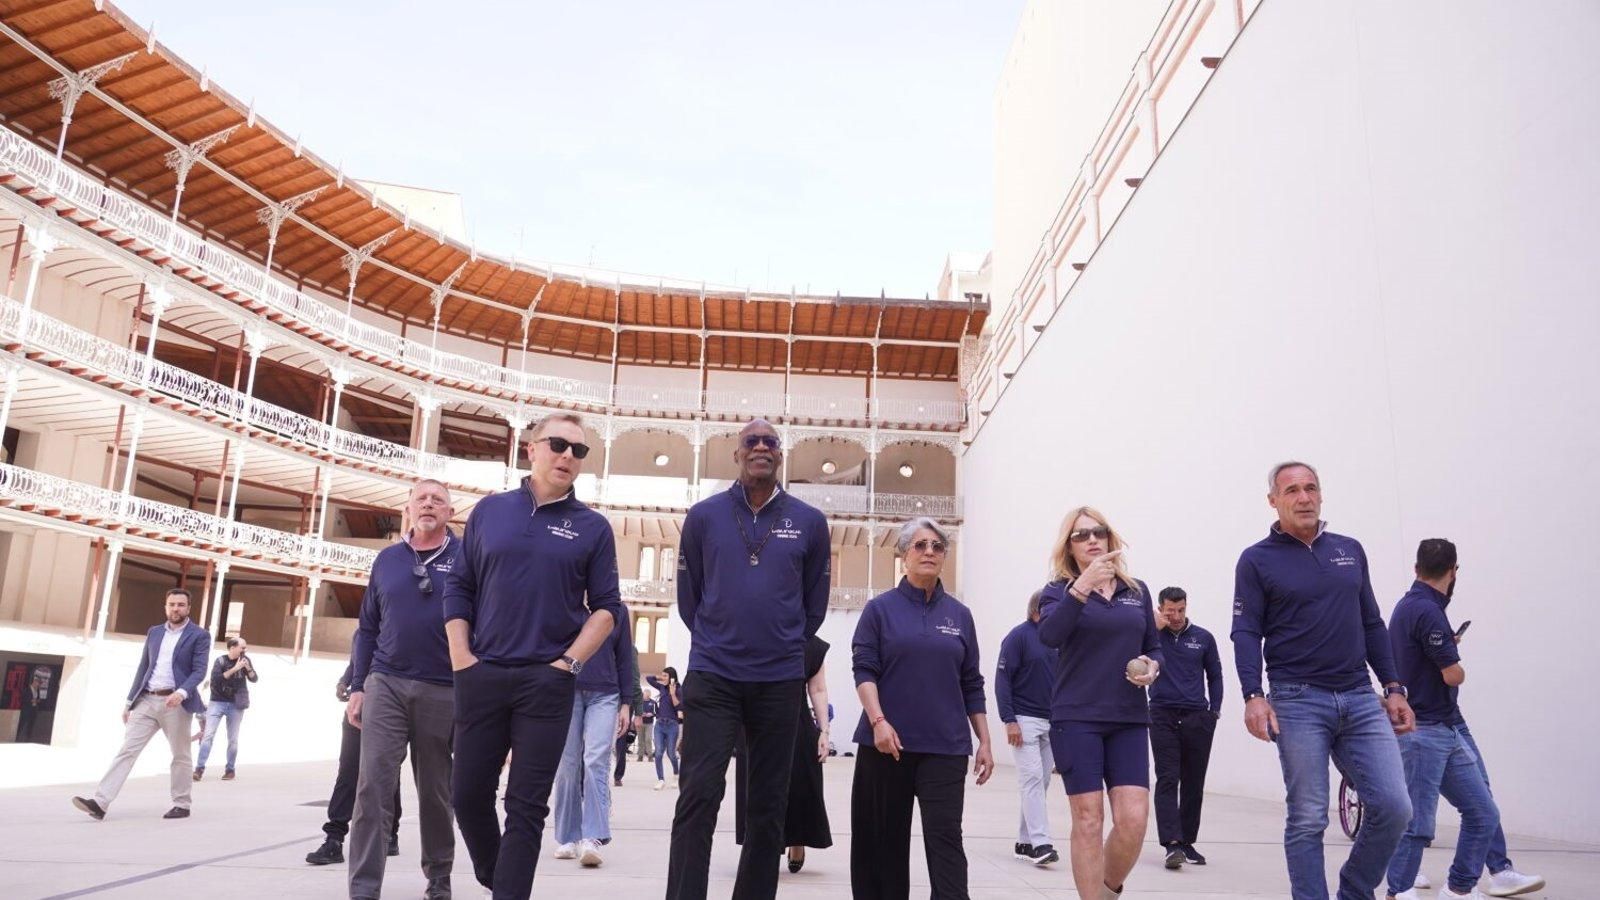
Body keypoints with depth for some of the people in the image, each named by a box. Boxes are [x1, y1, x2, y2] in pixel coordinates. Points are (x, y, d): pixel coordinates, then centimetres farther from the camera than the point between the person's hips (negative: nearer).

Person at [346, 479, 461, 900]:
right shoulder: (387, 559, 10)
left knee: (436, 792, 9)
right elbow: (367, 628, 13)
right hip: (386, 685, 2)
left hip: (443, 692, -2)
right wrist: (357, 686, 6)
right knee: (373, 787, -7)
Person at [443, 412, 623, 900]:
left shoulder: (592, 527, 3)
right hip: (480, 677, 2)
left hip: (547, 681, -2)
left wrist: (570, 662, -8)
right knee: (468, 794, 10)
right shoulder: (489, 510, 7)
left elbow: (606, 606, 3)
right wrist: (461, 658, 0)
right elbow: (459, 588, 9)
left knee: (526, 805, 1)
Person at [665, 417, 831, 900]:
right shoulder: (704, 515, 1)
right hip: (712, 675, -1)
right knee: (700, 793, -8)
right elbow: (688, 594, 10)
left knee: (769, 804, 9)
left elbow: (814, 601, 12)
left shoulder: (809, 522, 2)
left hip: (780, 680, 2)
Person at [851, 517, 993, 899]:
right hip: (887, 742, -1)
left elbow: (972, 684, 12)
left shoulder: (959, 614, 10)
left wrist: (984, 742, 8)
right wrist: (878, 721, -17)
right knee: (887, 838, 8)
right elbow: (864, 669, -3)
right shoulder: (880, 608, 3)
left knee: (945, 837, -6)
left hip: (946, 746, 1)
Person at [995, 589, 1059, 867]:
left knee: (1041, 783, 8)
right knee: (1032, 779, -10)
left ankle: (1024, 842, 16)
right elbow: (1002, 679, -10)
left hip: (1053, 722, 6)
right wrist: (1009, 721, -15)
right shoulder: (1019, 636, -8)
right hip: (1025, 720, -6)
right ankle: (1040, 843, -10)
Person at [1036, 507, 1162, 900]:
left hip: (1129, 719, 3)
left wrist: (1152, 667, -5)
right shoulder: (1058, 591, 1)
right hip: (1077, 719, -3)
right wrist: (1082, 586, -29)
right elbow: (1050, 635, -20)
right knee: (1088, 820, -1)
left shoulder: (1137, 590, 12)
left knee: (1133, 819, -5)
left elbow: (1154, 647, 18)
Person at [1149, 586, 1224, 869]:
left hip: (1197, 719, 2)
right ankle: (1172, 844, -13)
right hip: (1163, 717, -2)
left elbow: (1215, 675, 15)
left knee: (1193, 784, 6)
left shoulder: (1203, 638, 8)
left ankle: (1187, 842, 16)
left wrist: (1215, 711, 6)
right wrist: (1156, 626, -15)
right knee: (1167, 780, -9)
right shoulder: (1152, 635, 3)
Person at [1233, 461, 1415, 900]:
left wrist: (1394, 687, 11)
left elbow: (1372, 625, 17)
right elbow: (1246, 633, -4)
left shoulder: (1350, 550, 14)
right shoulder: (1257, 560, 1)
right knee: (1307, 820, -1)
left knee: (1393, 807, -3)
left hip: (1361, 699, 4)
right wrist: (1253, 695, -17)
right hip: (1298, 702, -4)